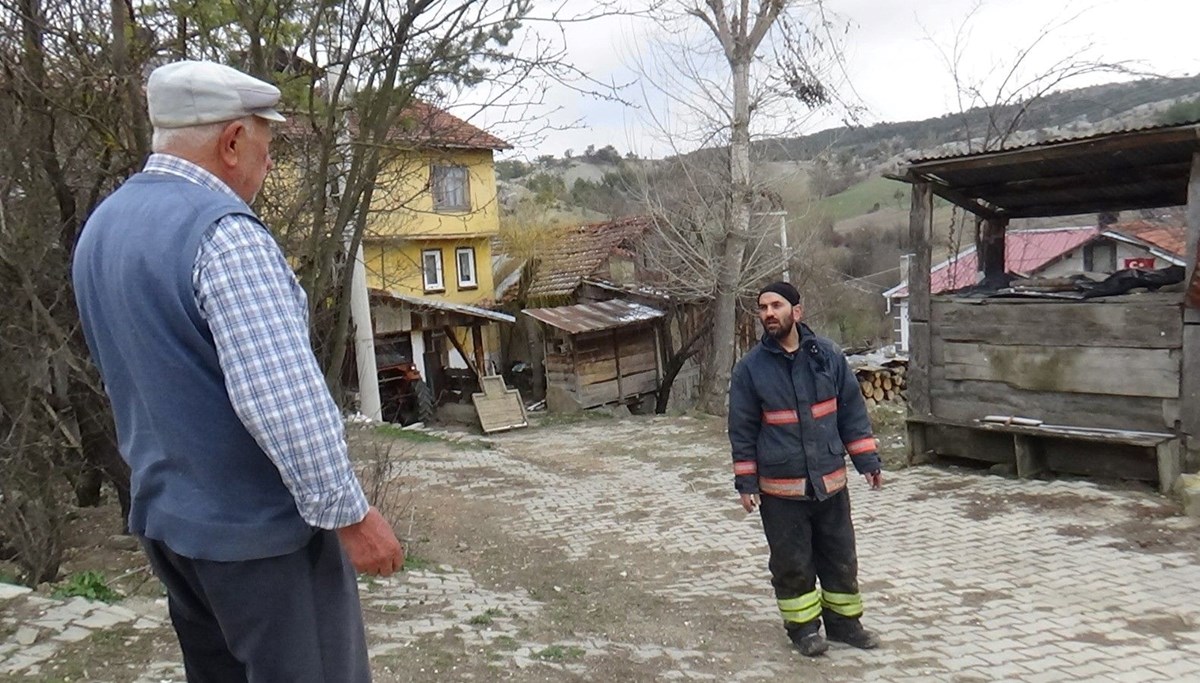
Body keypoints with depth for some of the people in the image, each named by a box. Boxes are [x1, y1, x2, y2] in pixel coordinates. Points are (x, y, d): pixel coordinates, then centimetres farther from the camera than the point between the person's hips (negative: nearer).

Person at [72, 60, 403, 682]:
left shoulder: (100, 228, 7)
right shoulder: (223, 233, -22)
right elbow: (280, 397, -29)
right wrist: (350, 513, -21)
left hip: (162, 514, 9)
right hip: (257, 526, -9)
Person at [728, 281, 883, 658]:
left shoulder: (828, 355, -2)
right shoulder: (750, 367, -7)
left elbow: (852, 411, 5)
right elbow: (742, 429, -2)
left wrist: (867, 461, 3)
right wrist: (746, 482, -3)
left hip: (830, 481, 2)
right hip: (780, 489, -2)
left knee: (841, 557, 14)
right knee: (792, 563, 8)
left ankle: (844, 621, 32)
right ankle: (803, 627, 26)